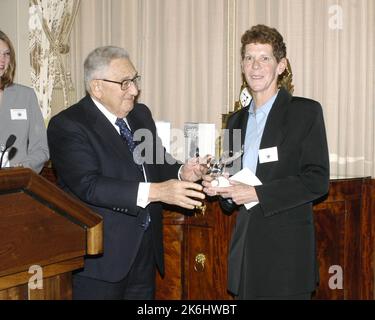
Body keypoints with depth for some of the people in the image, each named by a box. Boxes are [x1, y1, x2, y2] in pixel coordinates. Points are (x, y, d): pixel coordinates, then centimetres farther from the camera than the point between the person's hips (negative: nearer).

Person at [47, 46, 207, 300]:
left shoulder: (141, 114, 10)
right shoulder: (67, 125, -14)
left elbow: (157, 162, 16)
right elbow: (89, 185, -25)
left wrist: (181, 173, -8)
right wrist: (155, 191, -33)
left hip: (146, 247, 7)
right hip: (101, 256, -7)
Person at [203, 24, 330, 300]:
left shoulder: (306, 112, -4)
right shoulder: (237, 120, 15)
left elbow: (317, 180, -11)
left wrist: (257, 194, -16)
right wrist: (220, 187, 1)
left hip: (286, 250, -5)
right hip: (245, 247, 6)